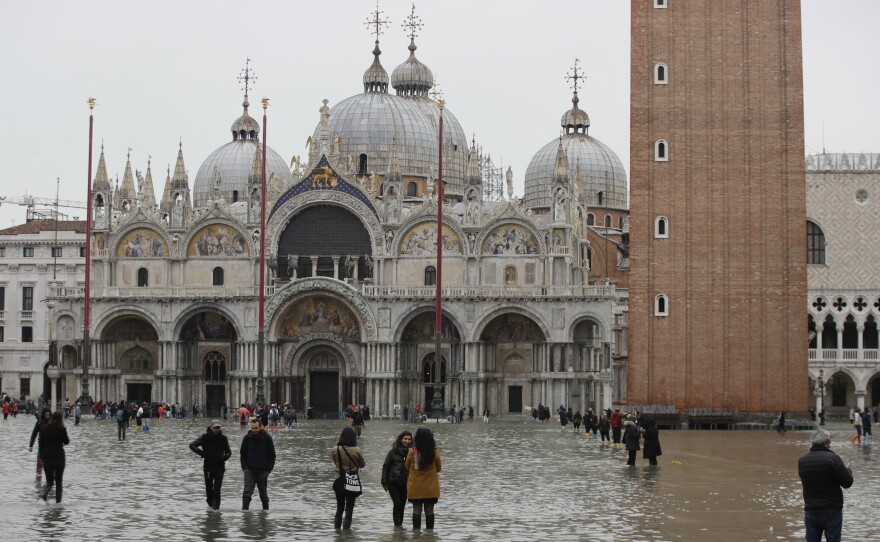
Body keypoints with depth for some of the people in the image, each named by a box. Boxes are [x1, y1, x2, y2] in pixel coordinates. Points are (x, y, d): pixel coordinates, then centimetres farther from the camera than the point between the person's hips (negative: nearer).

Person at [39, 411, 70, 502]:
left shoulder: (44, 429, 3)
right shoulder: (62, 429, -8)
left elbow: (41, 444, 5)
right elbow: (67, 441, 4)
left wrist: (42, 457, 10)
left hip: (46, 458, 3)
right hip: (59, 458, -3)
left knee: (49, 481, 13)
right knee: (59, 481, 10)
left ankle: (43, 494, -15)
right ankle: (58, 501, 6)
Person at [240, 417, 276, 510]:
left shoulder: (267, 438, -4)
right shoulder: (247, 438, -1)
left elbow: (272, 455, 3)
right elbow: (243, 454, 10)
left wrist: (269, 469, -4)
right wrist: (244, 467, 0)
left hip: (263, 471, 0)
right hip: (249, 470, 0)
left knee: (263, 494, 12)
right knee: (247, 492, -13)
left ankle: (266, 509, 28)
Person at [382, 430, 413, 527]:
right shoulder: (393, 451, -2)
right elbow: (385, 466, 2)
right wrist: (384, 482, -1)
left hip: (405, 483, 2)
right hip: (393, 482, -2)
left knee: (402, 505, 9)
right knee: (397, 504, -11)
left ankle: (400, 524, 19)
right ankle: (397, 524, -7)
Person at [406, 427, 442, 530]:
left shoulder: (412, 452, -12)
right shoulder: (435, 453, -10)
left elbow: (407, 467, 2)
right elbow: (438, 468, 4)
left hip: (415, 486, -1)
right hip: (431, 487, 1)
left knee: (416, 510, 6)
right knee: (429, 510, 7)